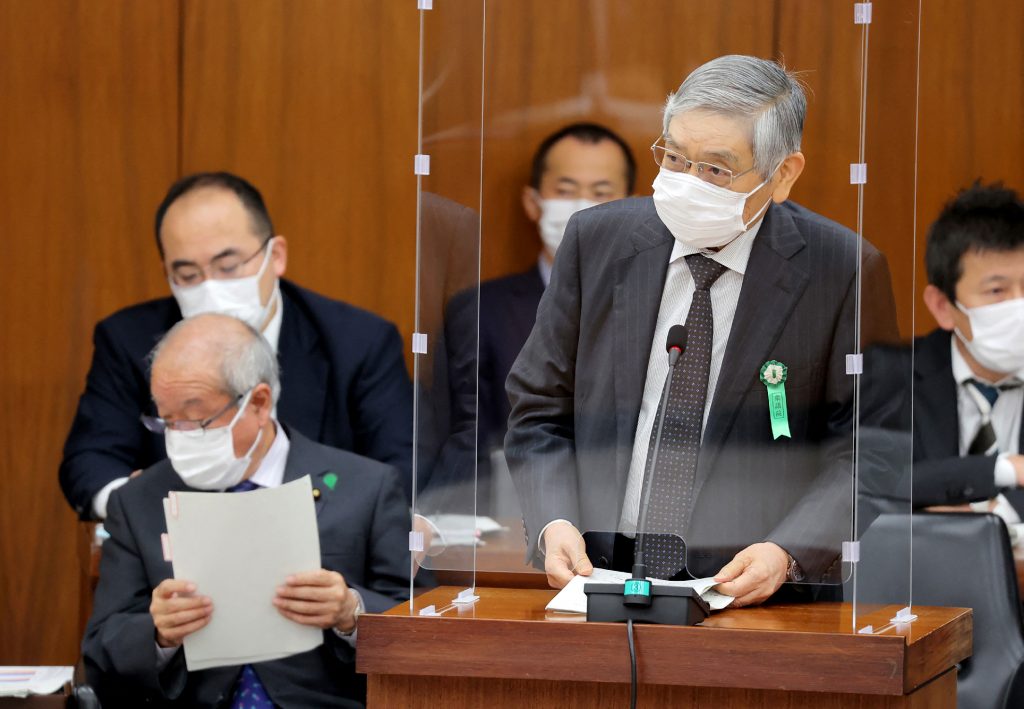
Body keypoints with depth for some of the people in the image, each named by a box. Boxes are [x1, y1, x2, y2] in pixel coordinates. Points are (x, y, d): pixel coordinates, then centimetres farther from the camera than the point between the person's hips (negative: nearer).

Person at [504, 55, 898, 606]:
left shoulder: (845, 270, -2)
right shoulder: (597, 240, 7)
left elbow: (862, 451, 1)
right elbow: (540, 411, 12)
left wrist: (786, 554, -16)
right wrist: (554, 524, -6)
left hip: (758, 596, -2)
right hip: (599, 577, 3)